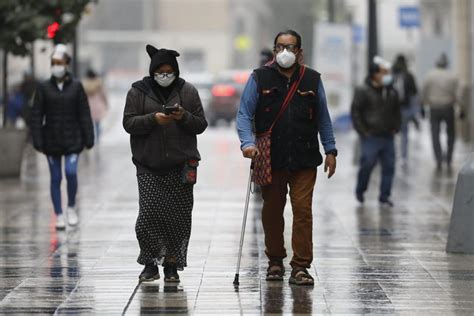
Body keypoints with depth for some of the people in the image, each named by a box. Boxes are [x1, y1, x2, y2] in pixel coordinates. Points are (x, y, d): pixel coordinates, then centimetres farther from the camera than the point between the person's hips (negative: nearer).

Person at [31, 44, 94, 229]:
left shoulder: (76, 87, 0)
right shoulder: (44, 88, 1)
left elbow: (84, 115, 1)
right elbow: (36, 116, 0)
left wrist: (88, 139, -3)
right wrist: (38, 141, -7)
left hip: (72, 139, -1)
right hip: (51, 141, 1)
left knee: (71, 172, -15)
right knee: (55, 178, 4)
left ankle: (71, 207, 7)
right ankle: (59, 216, 13)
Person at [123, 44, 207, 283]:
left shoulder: (188, 91, 8)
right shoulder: (138, 92, 5)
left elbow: (201, 124, 8)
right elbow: (129, 123, -1)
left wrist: (184, 117, -12)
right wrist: (153, 119, -17)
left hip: (180, 165, 1)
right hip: (149, 166, -1)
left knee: (178, 216, 0)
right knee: (149, 213, -9)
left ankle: (171, 264, 11)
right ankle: (150, 263, 4)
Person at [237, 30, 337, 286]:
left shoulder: (312, 80, 7)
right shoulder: (259, 78, 2)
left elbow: (323, 118, 15)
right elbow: (244, 114, 0)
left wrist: (330, 150, 11)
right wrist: (247, 143, -15)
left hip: (304, 160, 0)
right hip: (270, 159, 0)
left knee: (303, 210, -8)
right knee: (272, 211, 10)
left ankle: (300, 267, -4)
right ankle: (275, 261, 27)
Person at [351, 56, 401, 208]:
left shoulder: (392, 92, 11)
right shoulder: (363, 91, -6)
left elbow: (396, 112, 24)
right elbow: (355, 111, -6)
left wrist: (395, 128, 12)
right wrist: (362, 131, -9)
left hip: (388, 137, 5)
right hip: (370, 137, -5)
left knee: (389, 167, 1)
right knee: (367, 165, -5)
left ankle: (384, 197, 9)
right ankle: (360, 191, 18)